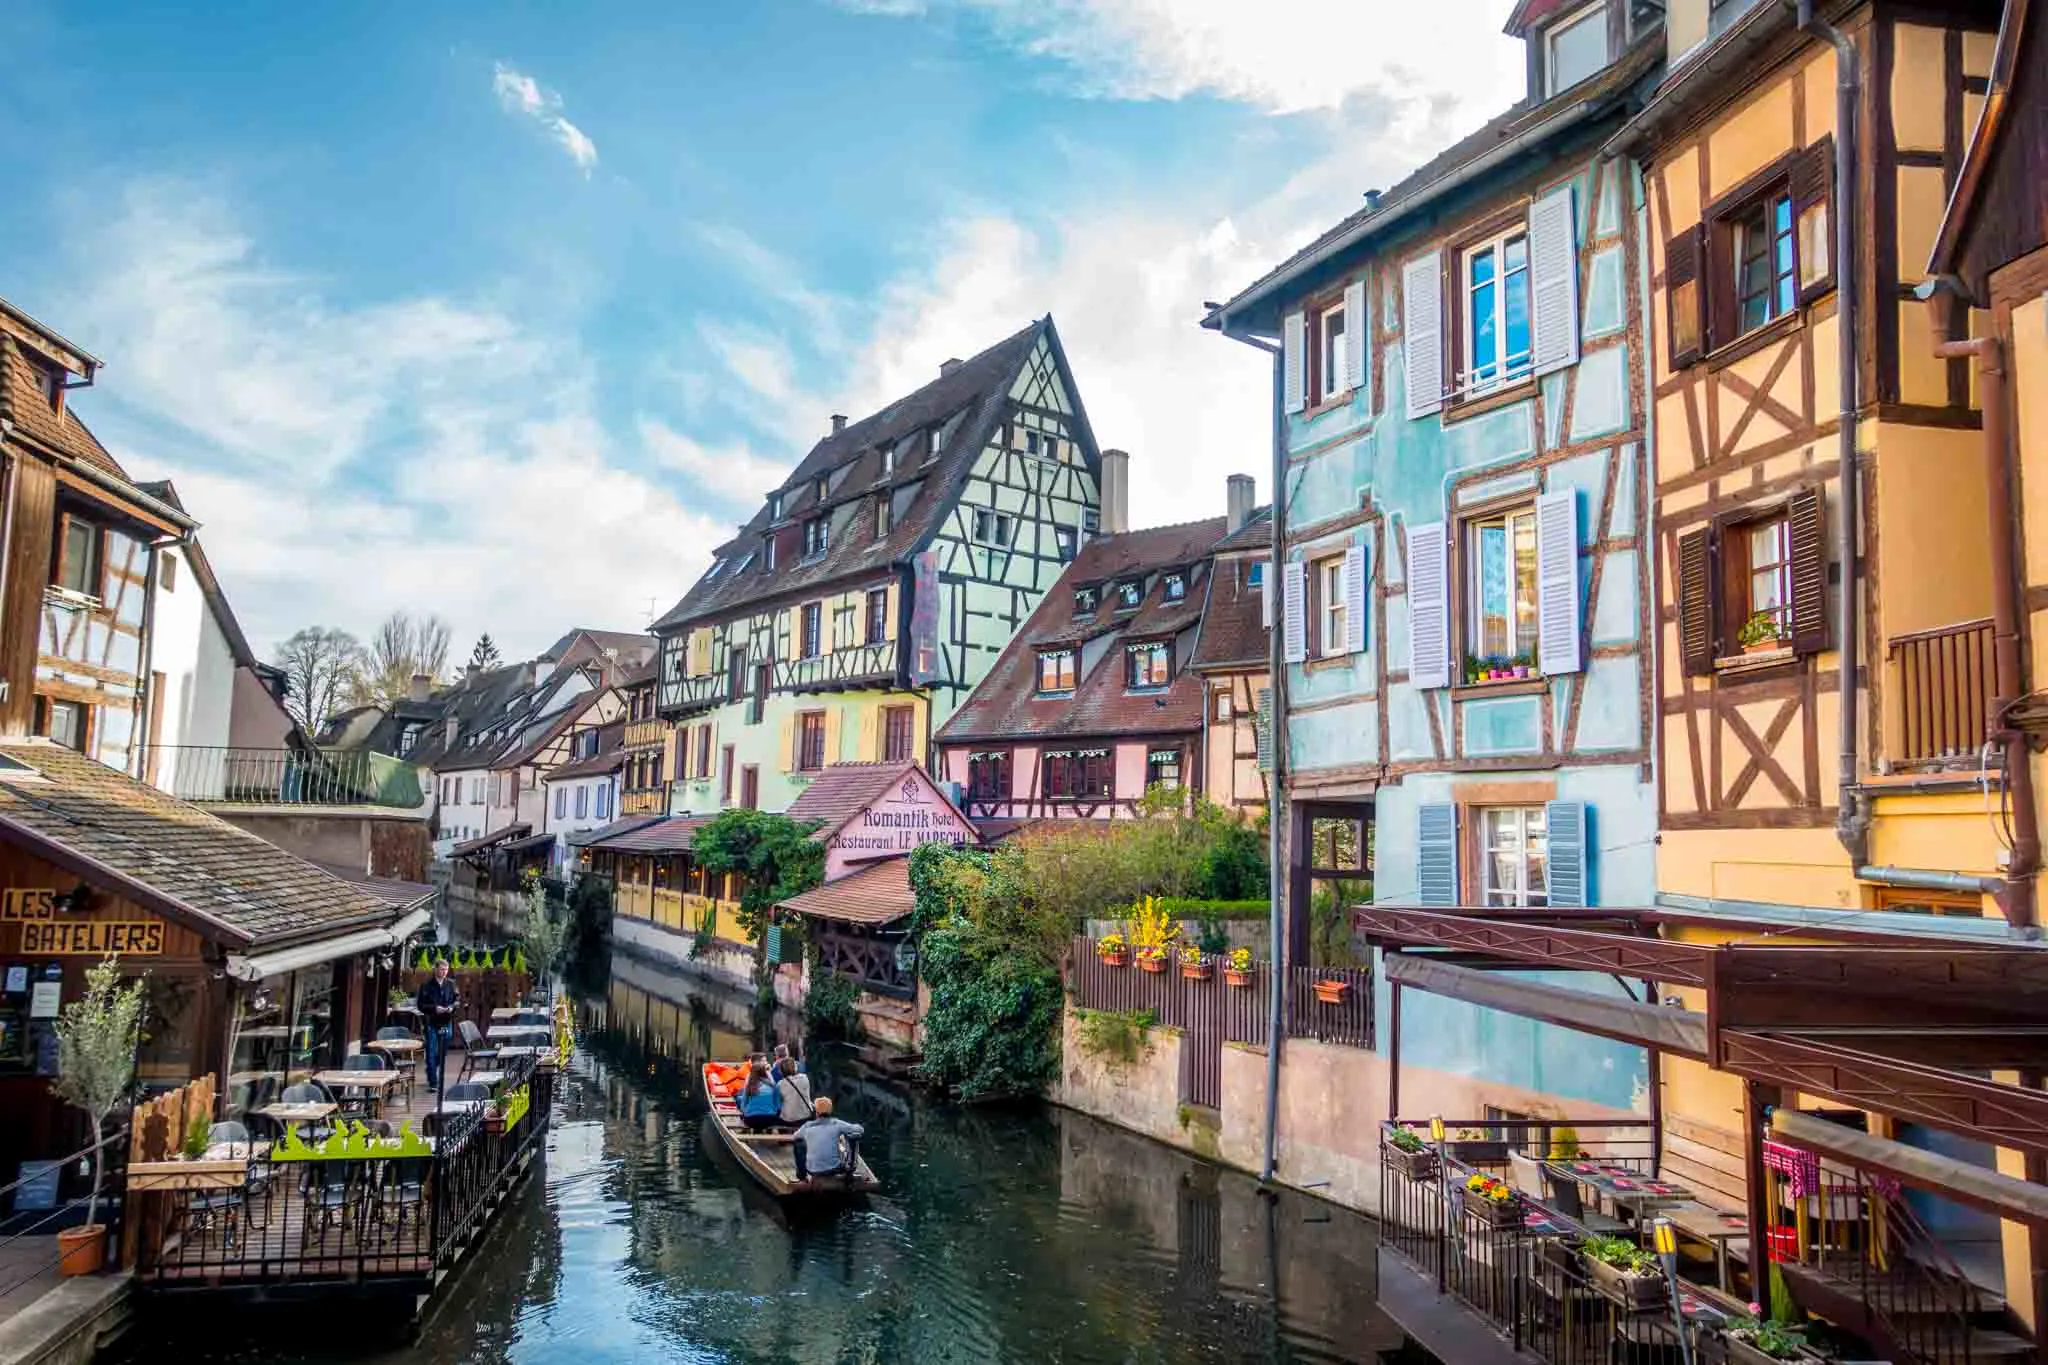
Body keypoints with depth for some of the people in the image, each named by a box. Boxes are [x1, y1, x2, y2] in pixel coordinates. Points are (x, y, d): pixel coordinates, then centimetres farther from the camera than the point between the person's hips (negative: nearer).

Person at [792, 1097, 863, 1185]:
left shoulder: (807, 1126, -4)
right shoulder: (836, 1124, -10)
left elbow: (796, 1135, 18)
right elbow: (860, 1130, 0)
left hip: (813, 1171, 2)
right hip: (834, 1169, -1)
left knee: (798, 1141, 23)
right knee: (853, 1136, 14)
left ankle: (801, 1173, 33)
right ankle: (850, 1168, 27)